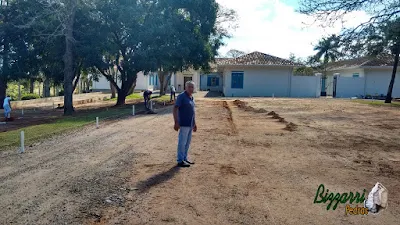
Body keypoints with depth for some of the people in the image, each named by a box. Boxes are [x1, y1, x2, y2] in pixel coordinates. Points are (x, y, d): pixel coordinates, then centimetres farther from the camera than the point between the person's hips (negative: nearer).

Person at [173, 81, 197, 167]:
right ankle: (180, 161, 8)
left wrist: (194, 123, 20)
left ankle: (185, 158, 26)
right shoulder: (181, 96, -11)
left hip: (190, 124, 8)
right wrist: (176, 122, -21)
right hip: (184, 124, -8)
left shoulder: (192, 98, 13)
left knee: (187, 142, 15)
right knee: (182, 142, -1)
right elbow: (175, 109, -15)